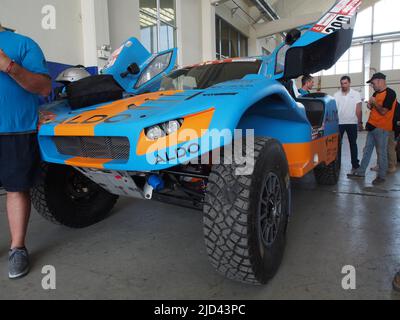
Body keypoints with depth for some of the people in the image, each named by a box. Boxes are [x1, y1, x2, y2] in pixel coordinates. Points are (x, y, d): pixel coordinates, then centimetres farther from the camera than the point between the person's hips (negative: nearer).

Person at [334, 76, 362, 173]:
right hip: (339, 123, 1)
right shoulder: (336, 95, 5)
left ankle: (355, 164, 15)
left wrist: (360, 122, -5)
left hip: (352, 123, -1)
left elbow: (358, 109, 0)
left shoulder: (356, 94, 2)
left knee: (353, 144, 8)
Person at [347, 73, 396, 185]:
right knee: (367, 150, 12)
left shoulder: (390, 93, -12)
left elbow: (383, 111, -20)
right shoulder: (376, 93, 14)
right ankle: (360, 172, 19)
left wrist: (374, 102, -7)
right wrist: (370, 106, 5)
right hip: (372, 126, 9)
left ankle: (381, 176, 9)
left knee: (381, 153, -1)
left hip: (381, 128, -9)